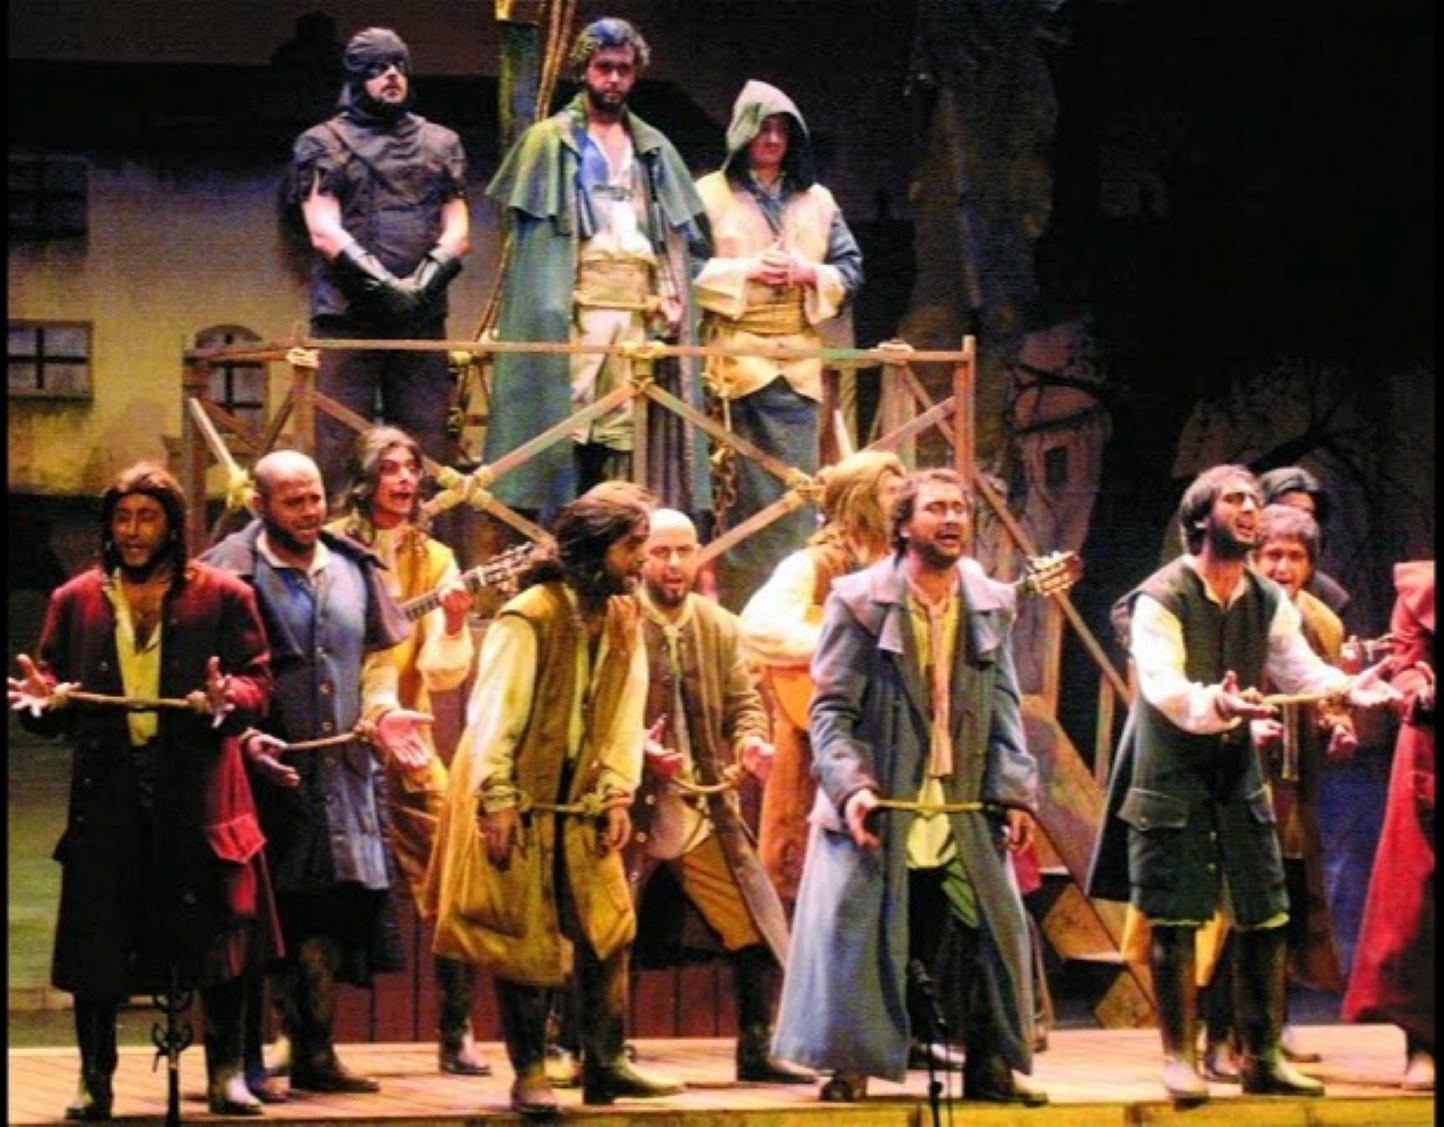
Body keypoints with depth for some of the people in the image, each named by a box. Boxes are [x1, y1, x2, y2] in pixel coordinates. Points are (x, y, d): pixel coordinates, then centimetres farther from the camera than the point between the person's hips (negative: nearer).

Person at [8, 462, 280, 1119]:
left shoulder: (222, 596, 4)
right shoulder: (76, 601, 11)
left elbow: (257, 681, 0)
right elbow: (52, 683, 11)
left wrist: (227, 700, -22)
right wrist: (43, 699, -12)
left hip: (197, 792, -1)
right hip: (107, 793, 1)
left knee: (216, 935, 0)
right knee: (97, 937, 1)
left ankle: (226, 1073, 12)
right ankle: (94, 1080, 10)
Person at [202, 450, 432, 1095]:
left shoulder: (353, 569, 11)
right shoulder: (231, 573, -7)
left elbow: (376, 656, 17)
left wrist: (382, 712, -1)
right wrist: (243, 735, -21)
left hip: (343, 770, 6)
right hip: (266, 771, -6)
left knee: (331, 919, 8)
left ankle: (314, 1053, 18)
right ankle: (243, 1060, 2)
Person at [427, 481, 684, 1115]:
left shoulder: (624, 619, 6)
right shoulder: (530, 617, -16)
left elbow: (626, 714, 7)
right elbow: (493, 713, -16)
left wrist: (619, 795, -1)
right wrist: (497, 802, -18)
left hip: (582, 806, 7)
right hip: (520, 803, -7)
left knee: (608, 930, 4)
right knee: (527, 943, -3)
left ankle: (606, 1064, 11)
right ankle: (529, 1074, 5)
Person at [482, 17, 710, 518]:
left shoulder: (653, 149, 20)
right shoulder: (550, 141, 7)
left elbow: (675, 231, 19)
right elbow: (528, 222, 2)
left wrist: (672, 293, 4)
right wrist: (550, 300, -9)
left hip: (639, 304, 4)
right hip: (576, 304, -4)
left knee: (623, 428, 2)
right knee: (567, 416, -11)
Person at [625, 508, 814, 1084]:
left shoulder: (720, 627, 10)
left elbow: (744, 702, 14)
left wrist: (750, 741, -8)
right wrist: (635, 747, -24)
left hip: (705, 809, 5)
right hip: (630, 805, -5)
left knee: (760, 925, 4)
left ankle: (758, 1050, 14)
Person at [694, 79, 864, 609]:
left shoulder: (817, 201, 17)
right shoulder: (710, 195, 6)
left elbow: (850, 271, 14)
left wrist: (810, 273, -5)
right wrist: (746, 271, -12)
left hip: (799, 357, 3)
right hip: (736, 355, -3)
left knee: (798, 484, -2)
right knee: (741, 486, -7)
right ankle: (738, 601, -4)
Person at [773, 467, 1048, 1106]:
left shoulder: (990, 605, 10)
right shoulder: (861, 602, -2)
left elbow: (1004, 706, 12)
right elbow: (831, 706, -5)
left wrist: (1014, 790, 2)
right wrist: (850, 786, -17)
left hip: (964, 809, 4)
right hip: (882, 808, -4)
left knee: (990, 930, 1)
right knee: (858, 931, -5)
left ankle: (991, 1065, 12)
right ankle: (849, 1066, 7)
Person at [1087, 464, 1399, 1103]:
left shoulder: (1269, 602, 7)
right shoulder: (1161, 599, -13)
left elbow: (1301, 671, -1)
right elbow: (1164, 688, -26)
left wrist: (1348, 689, -22)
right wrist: (1216, 704, -46)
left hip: (1239, 773, 6)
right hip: (1171, 779, -6)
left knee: (1265, 919, 4)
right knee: (1174, 923, -3)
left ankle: (1262, 1057, 12)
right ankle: (1180, 1058, 6)